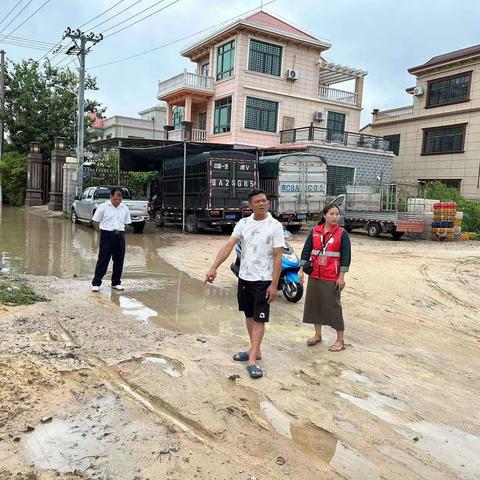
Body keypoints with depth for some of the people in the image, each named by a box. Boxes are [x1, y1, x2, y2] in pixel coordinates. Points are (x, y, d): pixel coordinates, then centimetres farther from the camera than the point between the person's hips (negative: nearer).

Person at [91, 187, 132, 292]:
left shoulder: (125, 209, 8)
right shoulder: (103, 207, -3)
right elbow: (95, 221, 2)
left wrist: (120, 230, 7)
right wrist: (101, 230, 0)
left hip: (120, 236, 4)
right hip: (107, 235, -4)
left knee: (119, 261, 8)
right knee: (103, 260, -3)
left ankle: (116, 283, 20)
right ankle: (96, 283, 4)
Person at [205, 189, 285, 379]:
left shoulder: (275, 226, -10)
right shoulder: (243, 223, 1)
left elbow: (277, 257, -11)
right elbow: (228, 246, -8)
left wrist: (274, 285, -15)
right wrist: (214, 267, -20)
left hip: (263, 280, -5)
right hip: (244, 277, 5)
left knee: (259, 320, -2)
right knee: (249, 316, 16)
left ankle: (252, 361, 0)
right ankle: (255, 350, 32)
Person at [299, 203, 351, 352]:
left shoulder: (342, 233, -5)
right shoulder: (315, 231, 4)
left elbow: (345, 256, -6)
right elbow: (306, 250, 6)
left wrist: (341, 277, -10)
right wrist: (302, 270, 1)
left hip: (332, 278, -4)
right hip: (314, 275, 4)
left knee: (334, 307, 0)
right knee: (314, 304, 13)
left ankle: (340, 340, 11)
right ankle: (317, 335, 30)